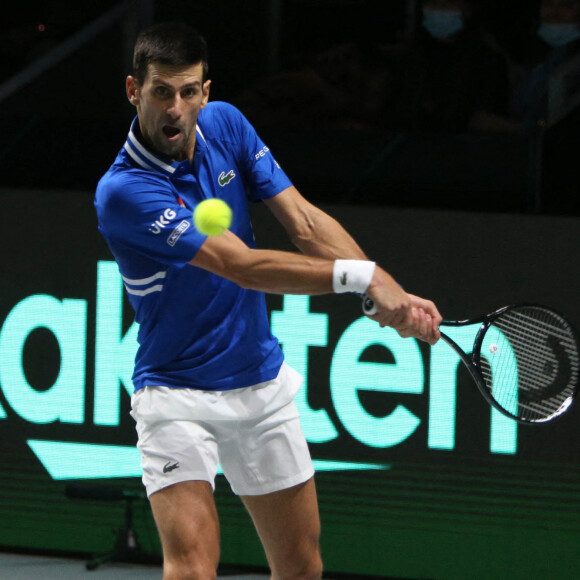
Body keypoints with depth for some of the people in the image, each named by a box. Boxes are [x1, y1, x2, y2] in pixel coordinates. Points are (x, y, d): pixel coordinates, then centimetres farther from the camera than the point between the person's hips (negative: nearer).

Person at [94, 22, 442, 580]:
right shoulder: (122, 192, -23)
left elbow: (304, 221, -5)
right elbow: (242, 265, -28)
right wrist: (360, 274, -32)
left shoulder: (225, 125, -2)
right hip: (179, 396, -6)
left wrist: (392, 292, -20)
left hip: (263, 384, 6)